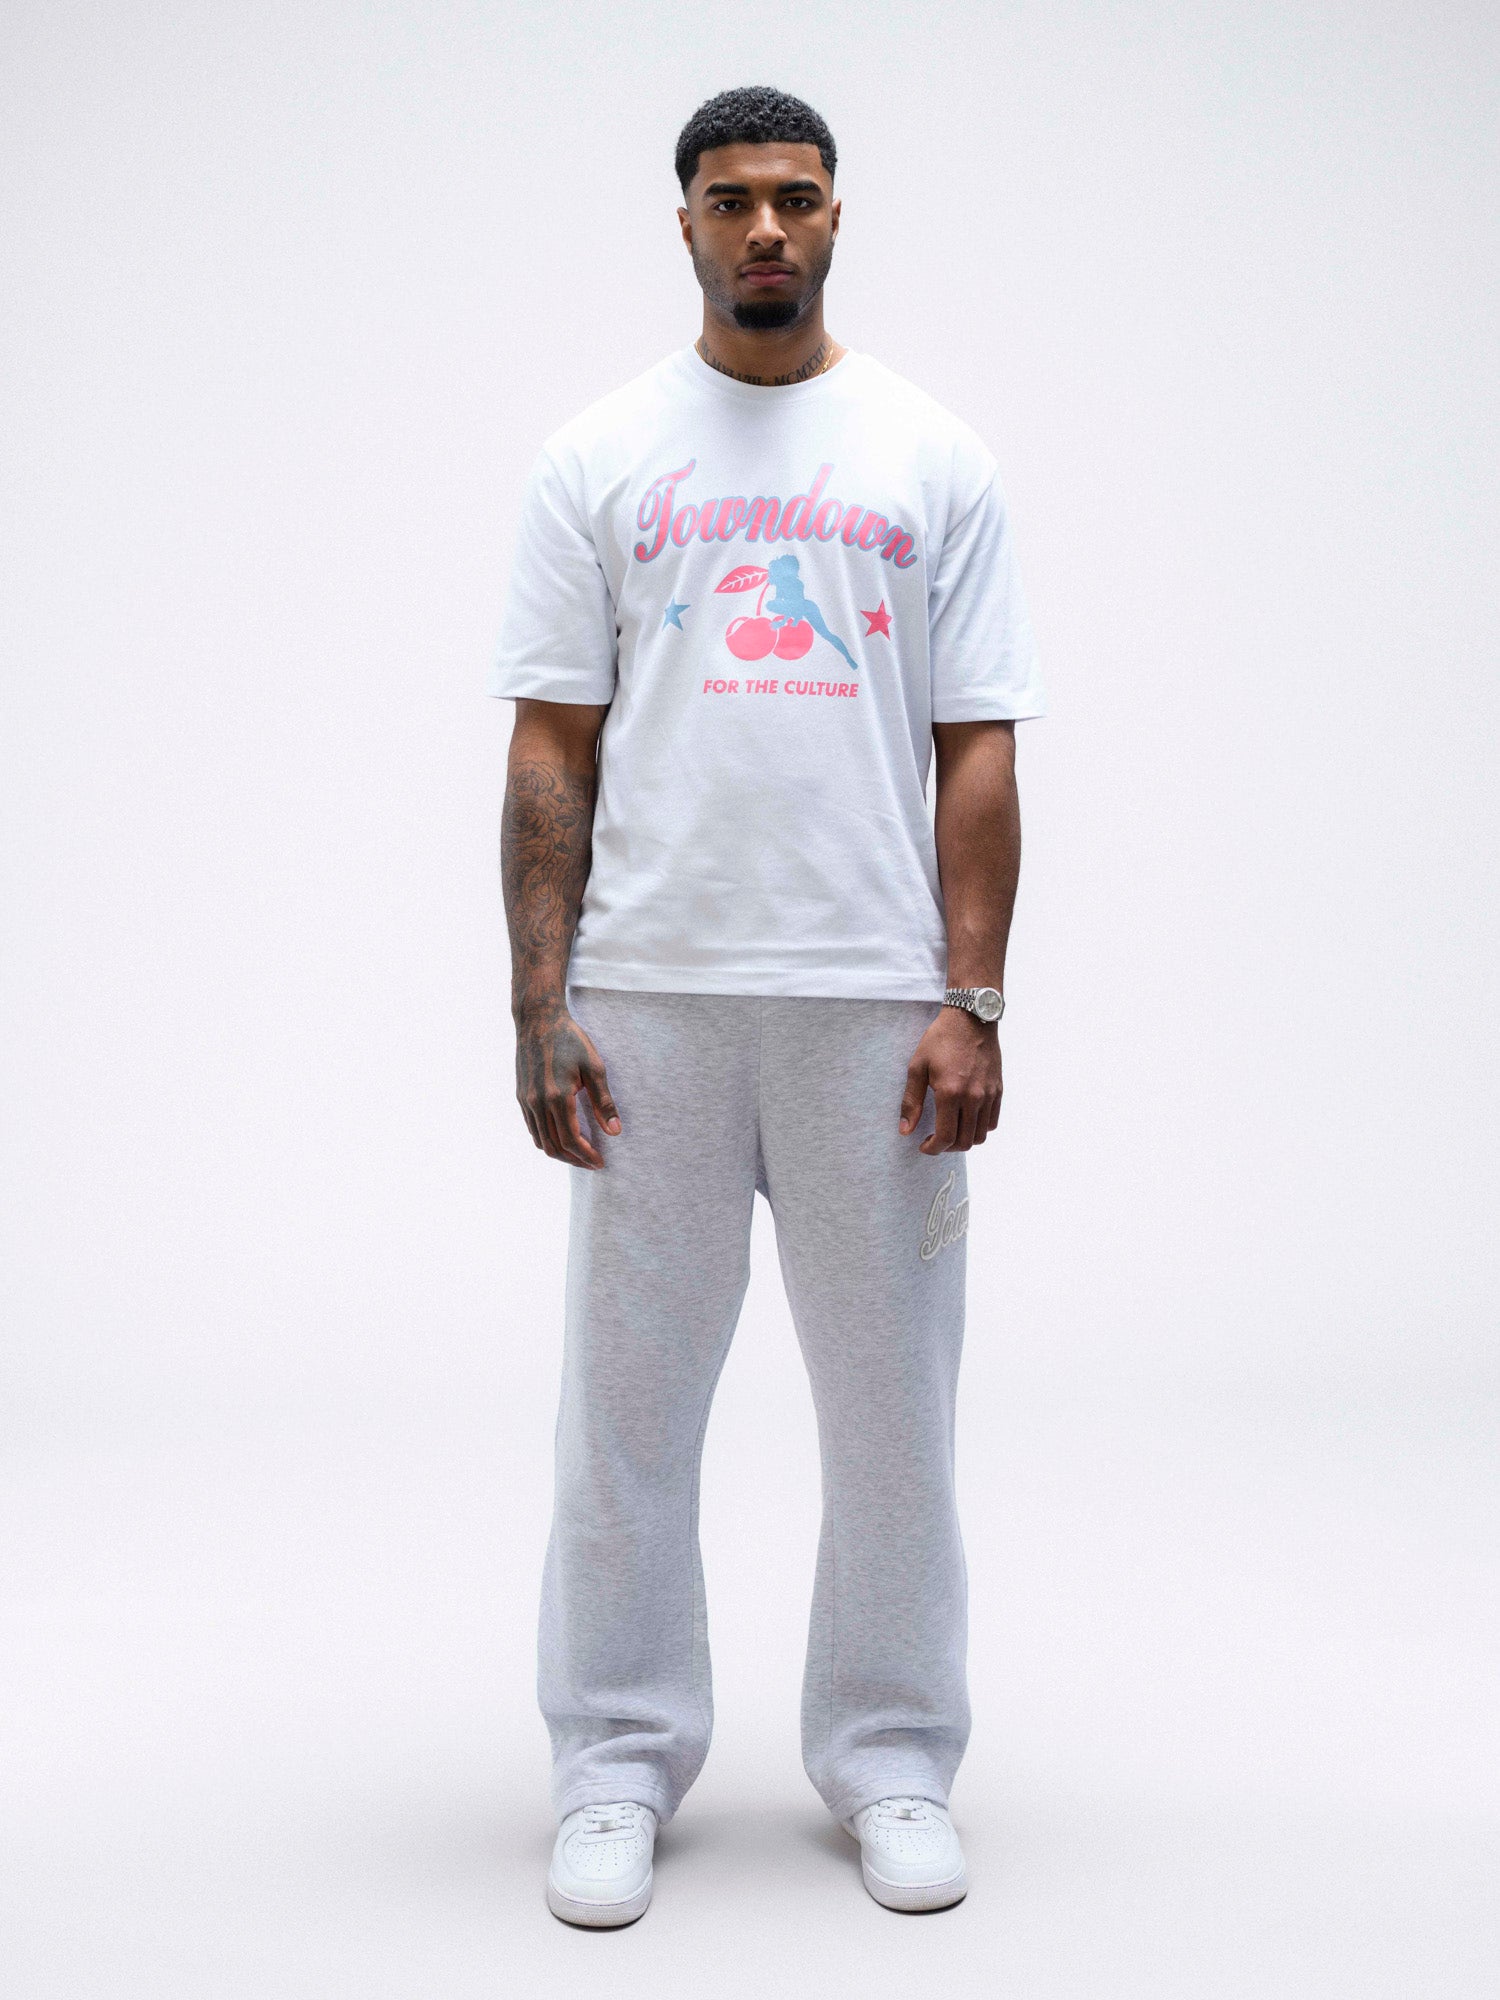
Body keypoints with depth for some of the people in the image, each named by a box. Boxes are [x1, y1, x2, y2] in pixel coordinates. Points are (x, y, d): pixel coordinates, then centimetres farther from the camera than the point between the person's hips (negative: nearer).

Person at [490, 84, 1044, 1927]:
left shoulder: (935, 462, 5)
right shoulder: (598, 461, 4)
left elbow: (977, 752, 2)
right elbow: (551, 753, 1)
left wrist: (969, 1001, -7)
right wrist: (540, 1007, -7)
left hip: (876, 1003, 1)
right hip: (648, 1001, 0)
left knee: (890, 1399, 9)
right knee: (628, 1396, 7)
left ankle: (892, 1763, 24)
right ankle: (617, 1770, 22)